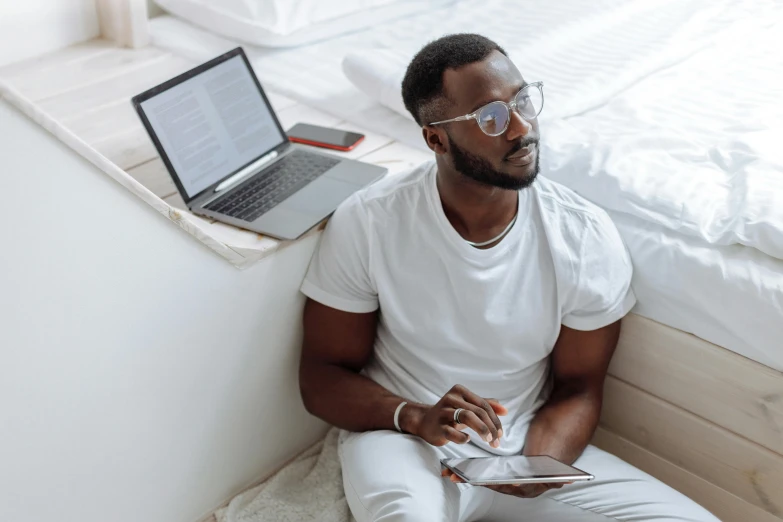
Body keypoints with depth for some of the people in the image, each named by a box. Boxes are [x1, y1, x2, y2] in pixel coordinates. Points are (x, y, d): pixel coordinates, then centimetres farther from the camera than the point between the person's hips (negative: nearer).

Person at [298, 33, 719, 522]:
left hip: (532, 447, 4)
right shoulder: (366, 223, -13)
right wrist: (416, 416, -26)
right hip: (401, 436, -3)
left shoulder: (588, 237, -9)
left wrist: (538, 465, -21)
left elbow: (578, 387, 1)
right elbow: (322, 377, -6)